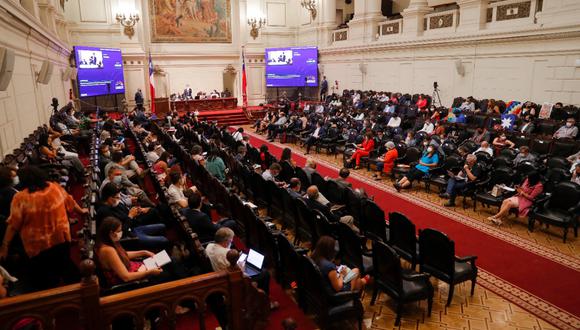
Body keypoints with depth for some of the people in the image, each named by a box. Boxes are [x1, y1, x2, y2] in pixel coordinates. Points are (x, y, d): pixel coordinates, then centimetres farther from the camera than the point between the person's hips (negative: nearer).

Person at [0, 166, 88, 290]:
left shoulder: (20, 198, -16)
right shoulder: (56, 187, -4)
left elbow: (13, 225, -14)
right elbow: (70, 203, 10)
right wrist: (81, 211, 29)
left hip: (38, 246, -4)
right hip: (61, 239, 4)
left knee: (44, 284, 13)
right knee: (66, 267, 26)